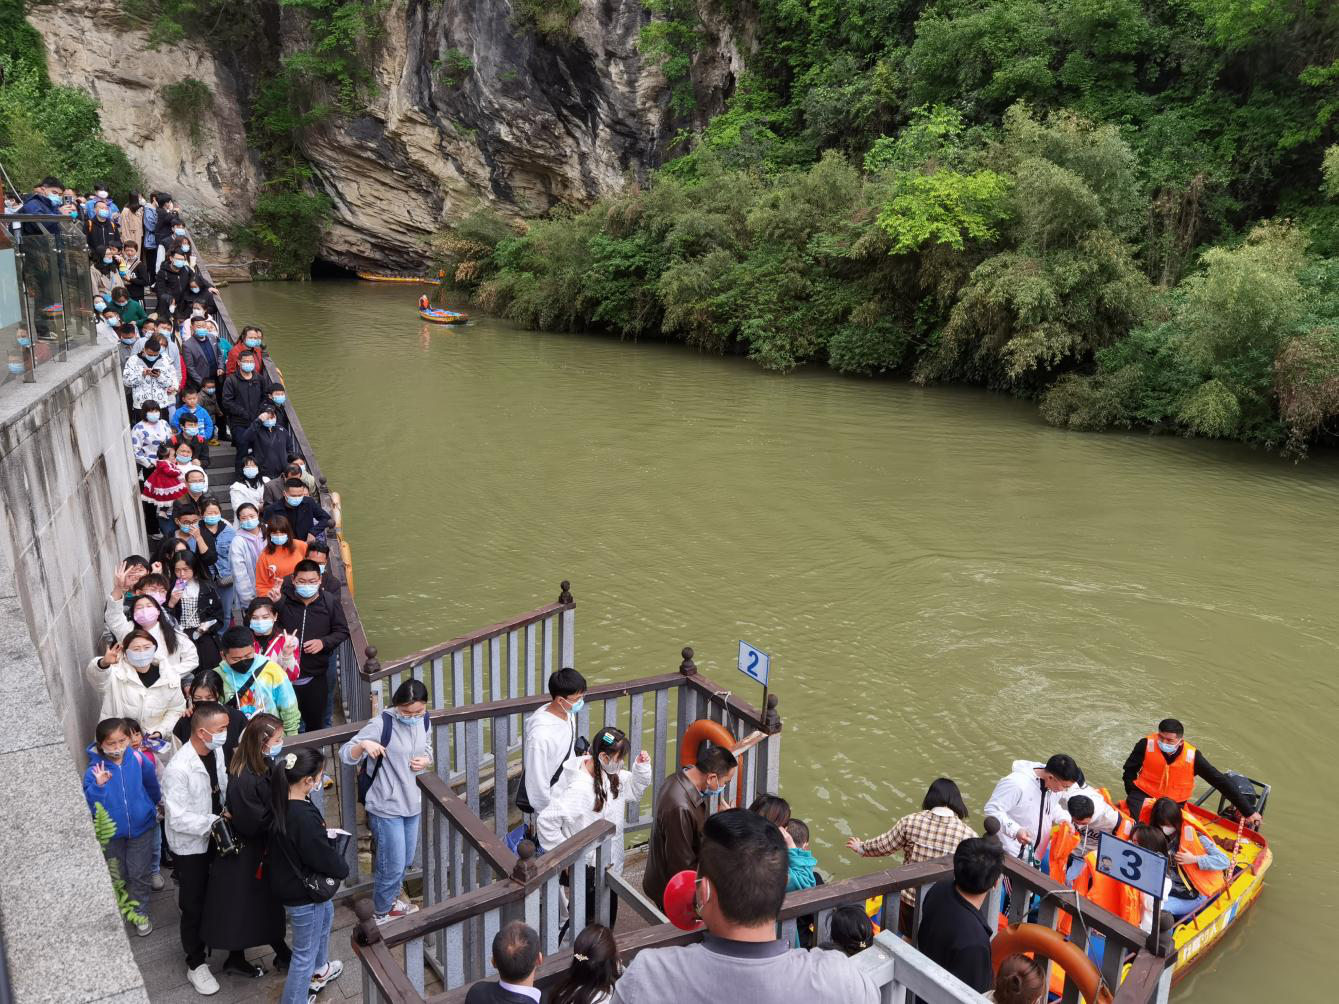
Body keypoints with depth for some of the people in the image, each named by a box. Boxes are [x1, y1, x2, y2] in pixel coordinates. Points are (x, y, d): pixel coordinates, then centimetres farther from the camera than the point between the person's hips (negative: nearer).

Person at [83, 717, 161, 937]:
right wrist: (99, 785, -43)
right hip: (111, 831, 0)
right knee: (117, 874, 19)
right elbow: (90, 805, -27)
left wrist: (152, 805, 19)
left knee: (139, 873, 10)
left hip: (141, 826, 0)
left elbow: (151, 785, 4)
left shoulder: (139, 760, -17)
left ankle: (140, 913, 31)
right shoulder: (95, 770, -22)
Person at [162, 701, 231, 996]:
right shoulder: (178, 769, -29)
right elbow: (177, 818, -27)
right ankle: (196, 964, 31)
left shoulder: (217, 751, -8)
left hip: (217, 838, 6)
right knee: (194, 907, 12)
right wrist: (214, 823, -28)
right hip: (191, 845, -6)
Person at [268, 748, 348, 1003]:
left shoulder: (281, 802, -10)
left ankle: (319, 969, 55)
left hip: (290, 882, 10)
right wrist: (343, 868, -7)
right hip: (303, 894, -10)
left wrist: (325, 837, -5)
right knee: (305, 953, 9)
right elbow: (325, 857, -25)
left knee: (327, 912, 34)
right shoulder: (304, 817, -37)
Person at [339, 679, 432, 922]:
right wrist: (363, 744, -40)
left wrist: (425, 760, -7)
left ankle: (390, 899, 46)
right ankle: (381, 914, 27)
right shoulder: (382, 724, -21)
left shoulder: (423, 720, -3)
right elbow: (346, 755, -19)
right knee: (393, 865, 3)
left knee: (406, 861, 21)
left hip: (412, 802, 6)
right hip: (387, 807, -6)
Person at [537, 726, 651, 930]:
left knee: (607, 921, 24)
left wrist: (641, 766, -6)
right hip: (589, 870, -8)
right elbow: (545, 821, -29)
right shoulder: (578, 789, -31)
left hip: (610, 865, 8)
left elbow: (633, 792, 11)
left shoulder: (610, 774, -5)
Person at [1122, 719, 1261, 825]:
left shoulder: (1192, 756, -12)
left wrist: (1248, 810, 0)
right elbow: (1129, 770, 2)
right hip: (1144, 795, -2)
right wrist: (1133, 794, -8)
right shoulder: (1146, 745, -14)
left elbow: (1220, 781, -5)